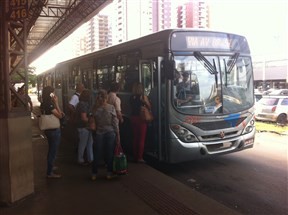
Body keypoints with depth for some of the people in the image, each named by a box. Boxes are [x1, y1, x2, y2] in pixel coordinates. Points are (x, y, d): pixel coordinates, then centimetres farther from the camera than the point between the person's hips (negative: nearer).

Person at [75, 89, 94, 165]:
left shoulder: (85, 103, 10)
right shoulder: (83, 104, -21)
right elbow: (84, 118, -24)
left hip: (87, 127, 10)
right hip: (83, 127, -10)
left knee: (90, 143, 16)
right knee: (82, 144, 4)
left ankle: (90, 159, 26)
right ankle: (80, 160, 19)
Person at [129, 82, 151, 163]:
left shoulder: (131, 97, 2)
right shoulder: (143, 97, -11)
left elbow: (131, 107, 7)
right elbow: (149, 107, -4)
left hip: (133, 118, 5)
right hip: (141, 118, -5)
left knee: (135, 137, 14)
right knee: (141, 138, 2)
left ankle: (135, 156, 20)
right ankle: (139, 157, 3)